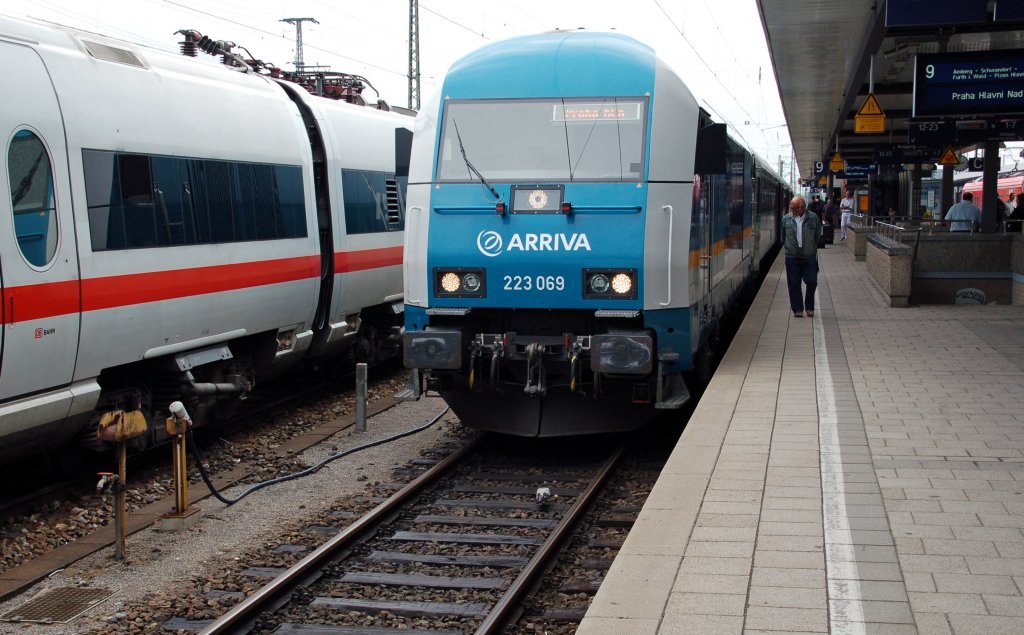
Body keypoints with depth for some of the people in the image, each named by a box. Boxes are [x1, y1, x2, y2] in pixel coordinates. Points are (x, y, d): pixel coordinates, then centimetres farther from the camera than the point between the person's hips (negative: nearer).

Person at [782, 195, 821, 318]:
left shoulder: (813, 218, -4)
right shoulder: (786, 219, 2)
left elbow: (818, 237, 6)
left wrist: (814, 249, 9)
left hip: (809, 257, -1)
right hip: (792, 257, 1)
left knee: (811, 282, -1)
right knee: (794, 284, 3)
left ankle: (809, 307, 16)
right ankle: (797, 309, 12)